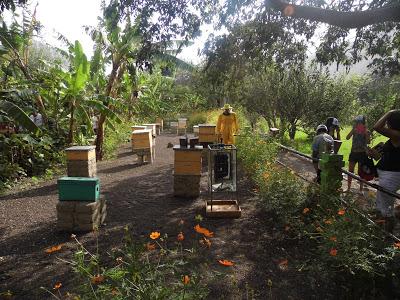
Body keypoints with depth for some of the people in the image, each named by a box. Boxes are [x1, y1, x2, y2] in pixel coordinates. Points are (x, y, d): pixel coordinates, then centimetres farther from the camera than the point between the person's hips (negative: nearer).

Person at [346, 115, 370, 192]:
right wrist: (353, 129, -19)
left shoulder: (366, 131, -3)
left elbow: (368, 142, -17)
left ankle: (361, 189, 17)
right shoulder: (354, 130, 1)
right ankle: (348, 188, 16)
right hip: (353, 152, 2)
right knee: (350, 171, 6)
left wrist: (365, 132, -22)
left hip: (362, 153, -2)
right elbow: (347, 138, -13)